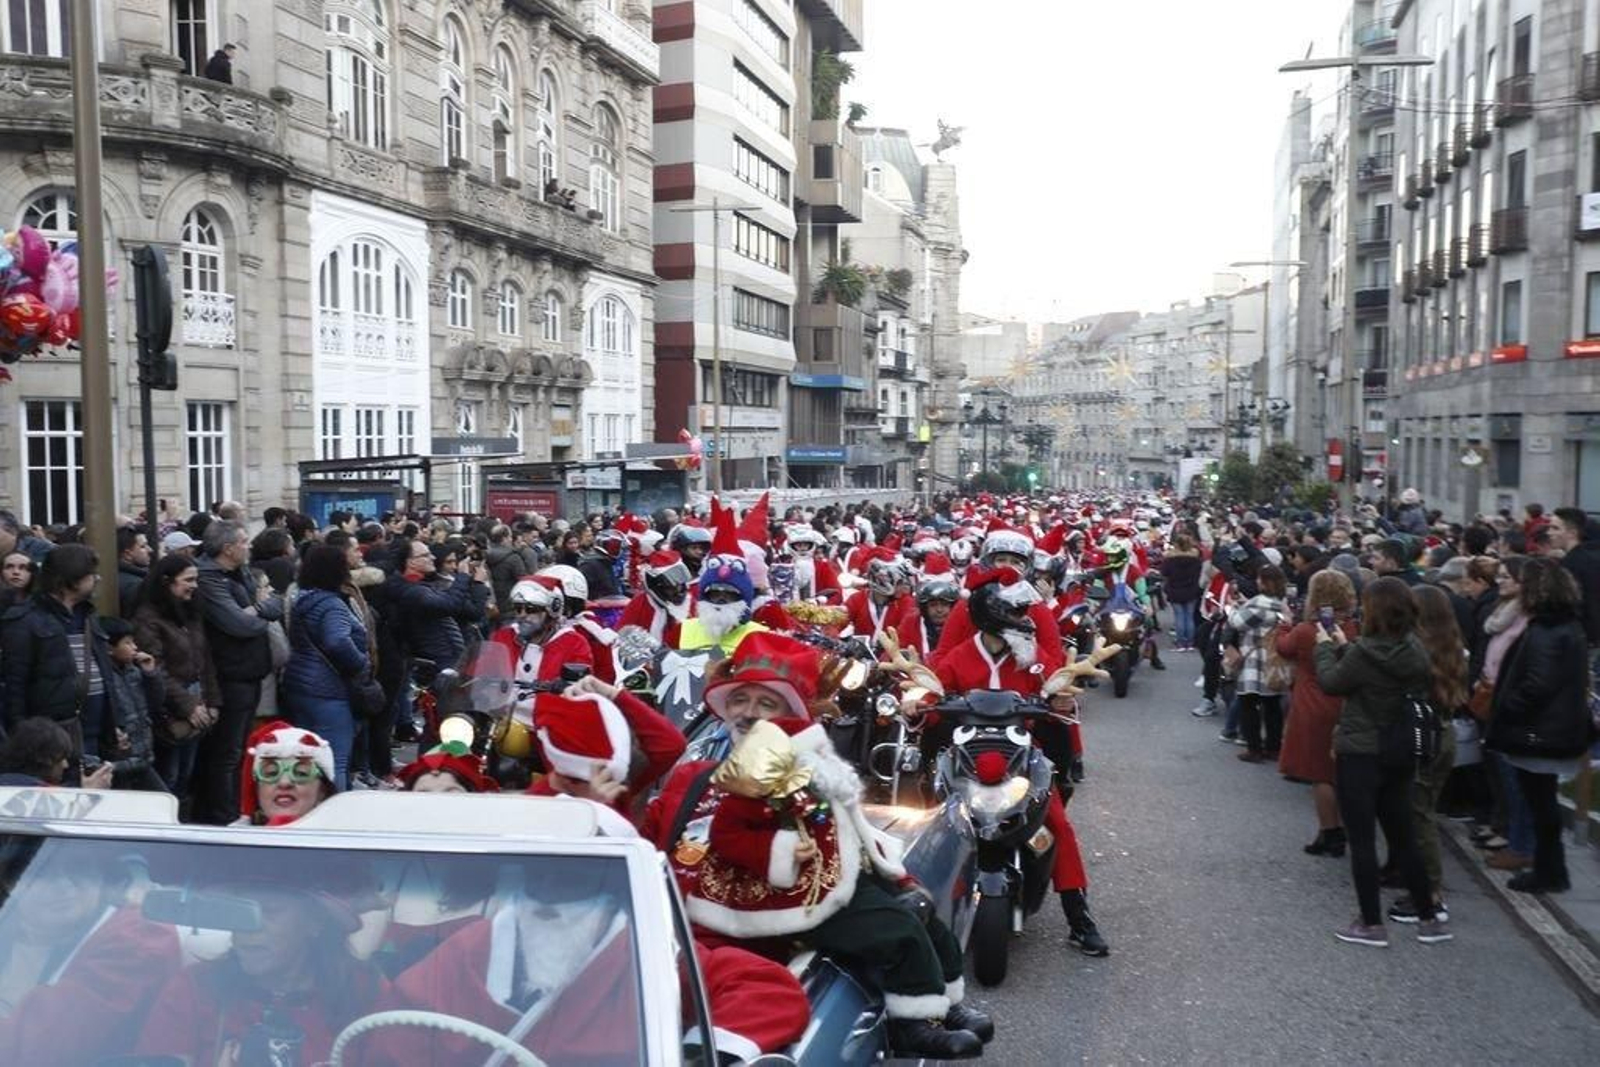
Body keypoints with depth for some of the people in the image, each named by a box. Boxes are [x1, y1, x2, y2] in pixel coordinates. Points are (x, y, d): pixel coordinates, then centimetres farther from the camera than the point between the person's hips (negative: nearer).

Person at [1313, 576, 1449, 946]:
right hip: (1401, 756, 7)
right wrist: (1344, 646, 16)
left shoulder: (1366, 653, -22)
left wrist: (1326, 647, 9)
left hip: (1360, 756, -6)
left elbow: (1331, 682, -7)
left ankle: (1372, 924, 10)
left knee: (1362, 841, 4)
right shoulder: (1414, 651, -2)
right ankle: (1428, 919, 24)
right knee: (1403, 838, 18)